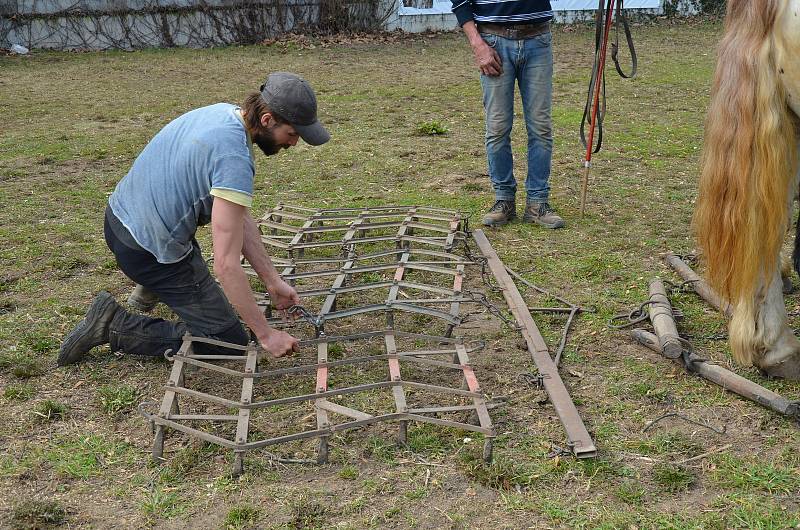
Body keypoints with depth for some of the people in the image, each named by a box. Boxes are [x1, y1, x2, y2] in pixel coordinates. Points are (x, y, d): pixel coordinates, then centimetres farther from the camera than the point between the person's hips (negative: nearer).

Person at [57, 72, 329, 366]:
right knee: (230, 342, 2)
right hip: (149, 252, -9)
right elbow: (226, 265, -29)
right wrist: (265, 334, -21)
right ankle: (114, 326, -2)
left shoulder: (221, 111, 1)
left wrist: (272, 280, 4)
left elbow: (240, 217, 5)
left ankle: (150, 288, 31)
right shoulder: (235, 159, -28)